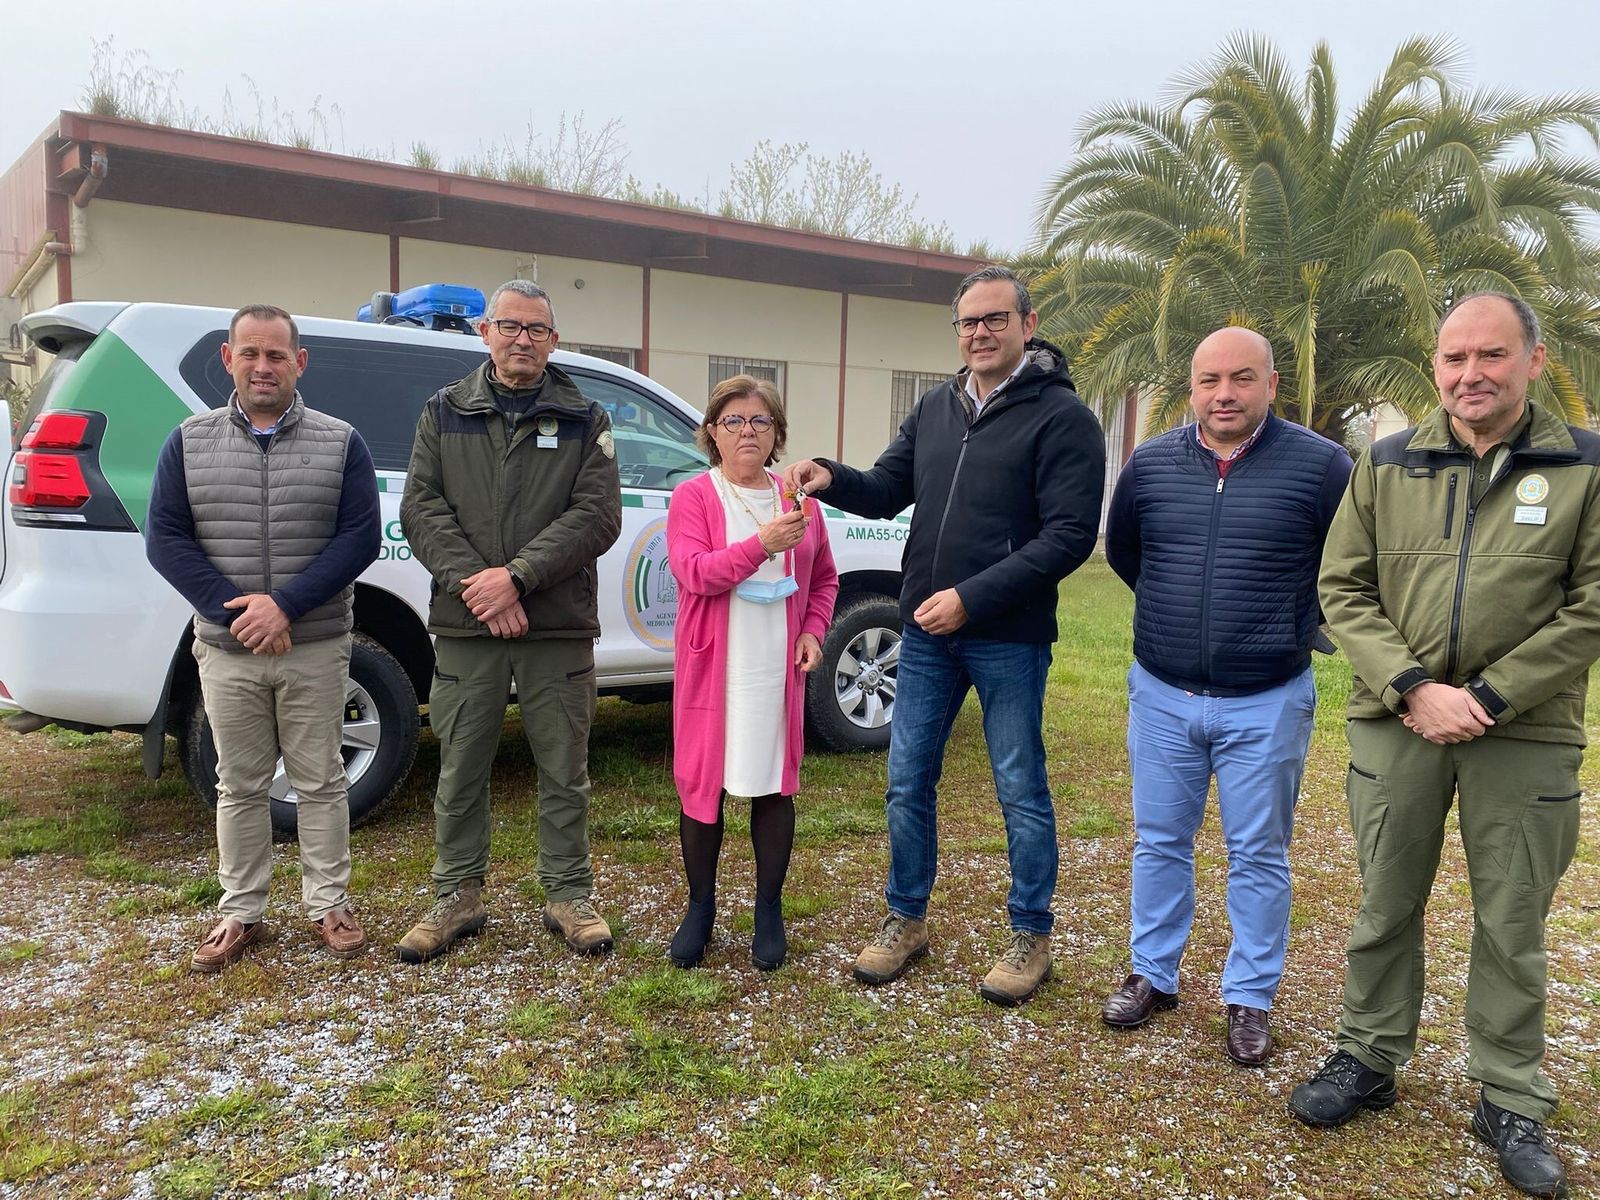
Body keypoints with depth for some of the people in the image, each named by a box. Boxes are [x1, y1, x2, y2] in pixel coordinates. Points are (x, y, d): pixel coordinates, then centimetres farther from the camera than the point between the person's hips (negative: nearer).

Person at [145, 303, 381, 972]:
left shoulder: (340, 443, 1)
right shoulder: (188, 443, 5)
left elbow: (360, 537, -7)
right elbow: (164, 538, 0)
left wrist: (285, 605, -17)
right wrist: (232, 613, -12)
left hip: (316, 649, -1)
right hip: (226, 650, 2)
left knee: (320, 782, 7)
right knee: (239, 787, 10)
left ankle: (328, 905, 19)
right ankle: (240, 914, 22)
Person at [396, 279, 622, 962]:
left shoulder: (584, 420, 6)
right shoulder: (444, 413, 10)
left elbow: (598, 515, -5)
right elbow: (421, 507, 1)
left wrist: (517, 576, -15)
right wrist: (474, 584, -13)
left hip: (559, 627, -1)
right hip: (465, 626, 1)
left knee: (564, 772, 8)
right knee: (460, 771, 9)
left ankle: (569, 896, 22)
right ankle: (458, 897, 24)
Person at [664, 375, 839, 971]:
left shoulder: (798, 501, 8)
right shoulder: (693, 497, -2)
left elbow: (825, 579, 17)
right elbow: (692, 571, -17)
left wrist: (813, 632, 2)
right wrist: (762, 544, -29)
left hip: (778, 673, 2)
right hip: (710, 671, -2)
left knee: (775, 786, 7)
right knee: (703, 787, 6)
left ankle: (769, 908, 22)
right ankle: (700, 906, 23)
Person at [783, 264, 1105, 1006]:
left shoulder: (1060, 415, -9)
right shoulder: (935, 407, 10)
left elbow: (1069, 535, -16)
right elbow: (888, 491, 12)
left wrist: (972, 598, -21)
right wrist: (832, 480, -10)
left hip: (1009, 639, -5)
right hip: (925, 634, 6)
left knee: (1020, 792, 8)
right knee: (907, 784, 11)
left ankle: (1032, 936, 26)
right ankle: (906, 920, 29)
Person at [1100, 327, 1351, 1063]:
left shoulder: (1320, 465, -10)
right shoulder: (1151, 463, -1)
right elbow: (1121, 551, 16)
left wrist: (1297, 622, 2)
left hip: (1266, 703, -3)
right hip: (1161, 695, 3)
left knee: (1258, 857, 10)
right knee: (1159, 843, 14)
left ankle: (1249, 1000, 26)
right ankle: (1152, 976, 30)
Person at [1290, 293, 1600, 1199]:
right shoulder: (1387, 466, 4)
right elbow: (1345, 589, 1)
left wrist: (1486, 698, -13)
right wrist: (1414, 688, -11)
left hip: (1526, 737, -1)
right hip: (1397, 723, 2)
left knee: (1513, 926, 10)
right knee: (1386, 906, 13)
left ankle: (1512, 1099, 27)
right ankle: (1370, 1060, 31)